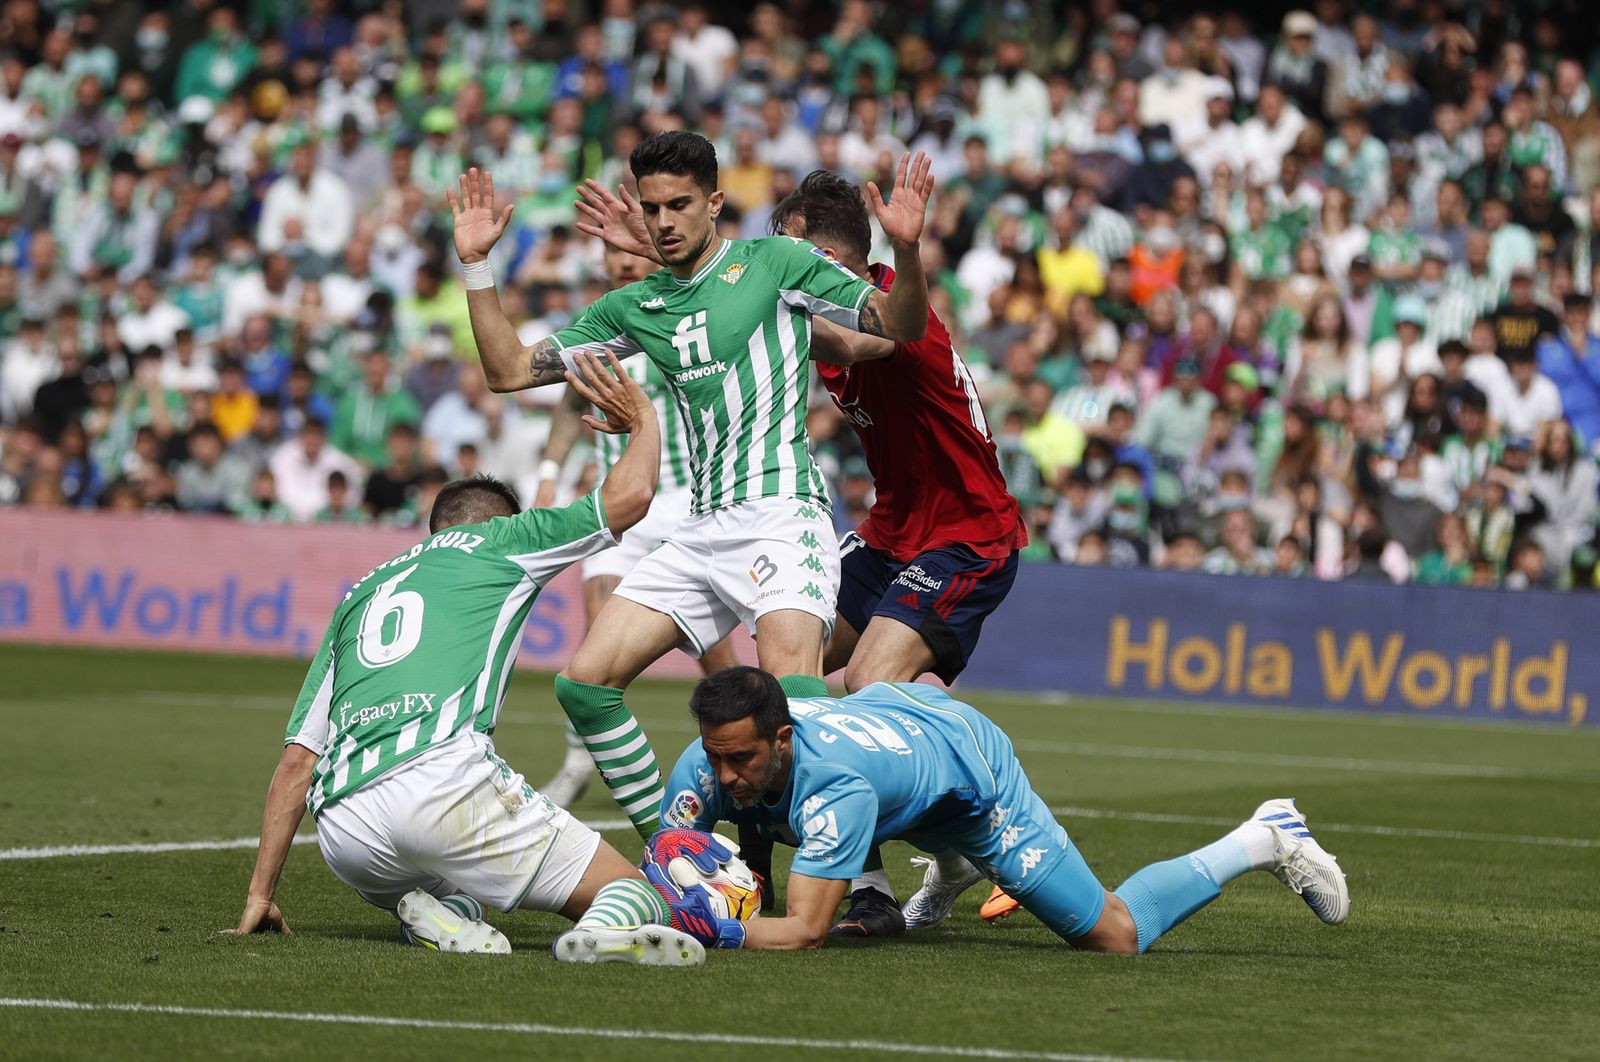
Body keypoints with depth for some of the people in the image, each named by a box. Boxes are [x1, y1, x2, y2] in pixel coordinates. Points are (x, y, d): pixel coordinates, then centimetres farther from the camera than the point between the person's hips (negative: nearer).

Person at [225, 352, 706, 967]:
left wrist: (259, 896, 27)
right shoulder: (496, 542, 20)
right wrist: (642, 420, 40)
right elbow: (630, 495, 19)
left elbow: (296, 761, 26)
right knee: (633, 890, 5)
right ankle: (610, 929, -33)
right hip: (440, 780, -5)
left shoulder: (358, 598, 32)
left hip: (343, 836, 5)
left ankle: (435, 916, -2)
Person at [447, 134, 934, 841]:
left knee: (792, 688, -30)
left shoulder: (774, 263, 3)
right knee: (584, 683, 0)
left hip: (780, 510, -7)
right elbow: (509, 370, 20)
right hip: (702, 530, 7)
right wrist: (476, 264, 11)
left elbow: (901, 327, 0)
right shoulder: (635, 307, 17)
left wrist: (905, 249, -19)